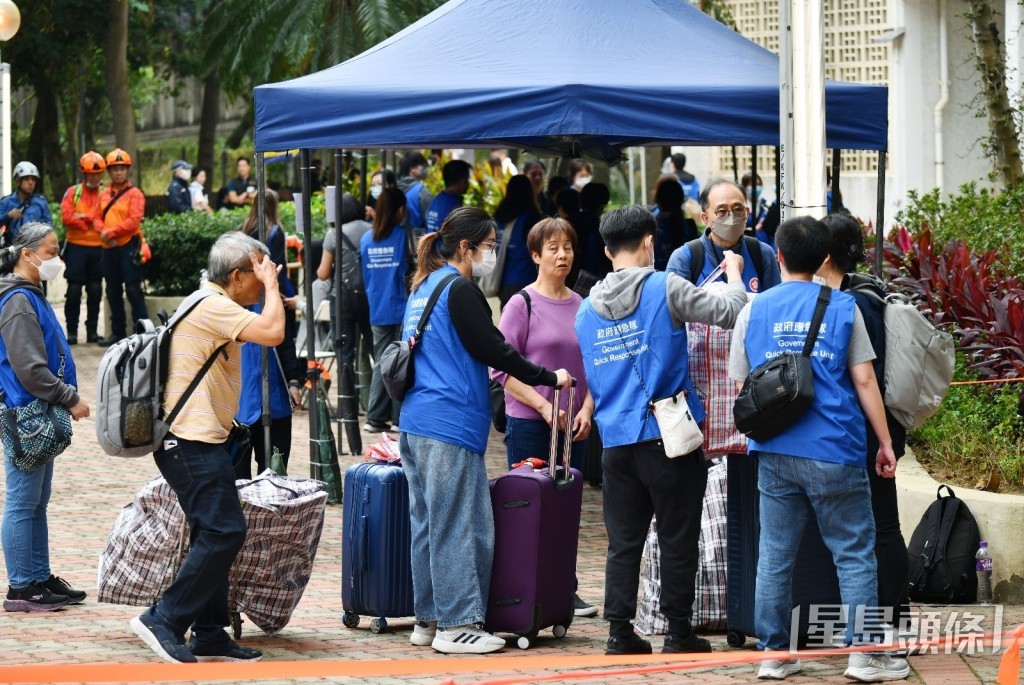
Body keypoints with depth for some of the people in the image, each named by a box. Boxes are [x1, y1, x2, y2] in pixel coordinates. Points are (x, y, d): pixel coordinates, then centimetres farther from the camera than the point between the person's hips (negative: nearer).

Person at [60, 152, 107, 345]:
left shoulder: (105, 194, 7)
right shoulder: (73, 192, 3)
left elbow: (107, 218, -6)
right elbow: (66, 217, -9)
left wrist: (83, 217, -14)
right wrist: (92, 222, -10)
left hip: (98, 248, 1)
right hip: (76, 247, -1)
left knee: (95, 291, 5)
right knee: (74, 290, -2)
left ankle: (92, 331, 13)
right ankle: (72, 332, 2)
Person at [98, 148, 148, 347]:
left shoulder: (134, 194, -4)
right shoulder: (104, 195, 14)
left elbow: (133, 221, -13)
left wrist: (111, 232, -13)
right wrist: (103, 233, -6)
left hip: (128, 246, -7)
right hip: (109, 248, 7)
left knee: (133, 290, -8)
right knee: (113, 292, 11)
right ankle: (117, 332, 19)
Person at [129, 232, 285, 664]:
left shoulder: (213, 308, 20)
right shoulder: (212, 306, -14)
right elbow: (273, 333, -23)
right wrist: (271, 283, -12)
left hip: (194, 442, 11)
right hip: (193, 441, -11)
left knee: (215, 537, 11)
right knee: (223, 532, -15)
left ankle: (209, 636, 13)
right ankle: (164, 620, -13)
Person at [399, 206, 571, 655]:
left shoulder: (424, 288, 18)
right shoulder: (460, 290, -11)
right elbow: (492, 349, -11)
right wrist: (549, 377, -3)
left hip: (416, 422, 10)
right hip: (451, 424, -10)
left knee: (428, 524, 11)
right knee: (460, 526, -6)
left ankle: (428, 619, 15)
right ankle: (457, 625, -6)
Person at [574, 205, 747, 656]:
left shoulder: (587, 309, 10)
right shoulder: (664, 289, -8)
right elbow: (728, 312, -9)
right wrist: (734, 272, 8)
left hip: (616, 439, 5)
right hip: (668, 433, -5)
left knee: (623, 540, 9)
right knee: (678, 538, 4)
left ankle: (619, 631, 6)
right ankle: (678, 632, 8)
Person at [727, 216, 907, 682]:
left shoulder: (754, 310, 5)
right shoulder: (842, 307, -1)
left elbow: (741, 385, 10)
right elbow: (864, 381, -2)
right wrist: (885, 443, 4)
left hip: (774, 452, 3)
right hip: (834, 452, -3)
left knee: (774, 556, 8)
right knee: (854, 554, 4)